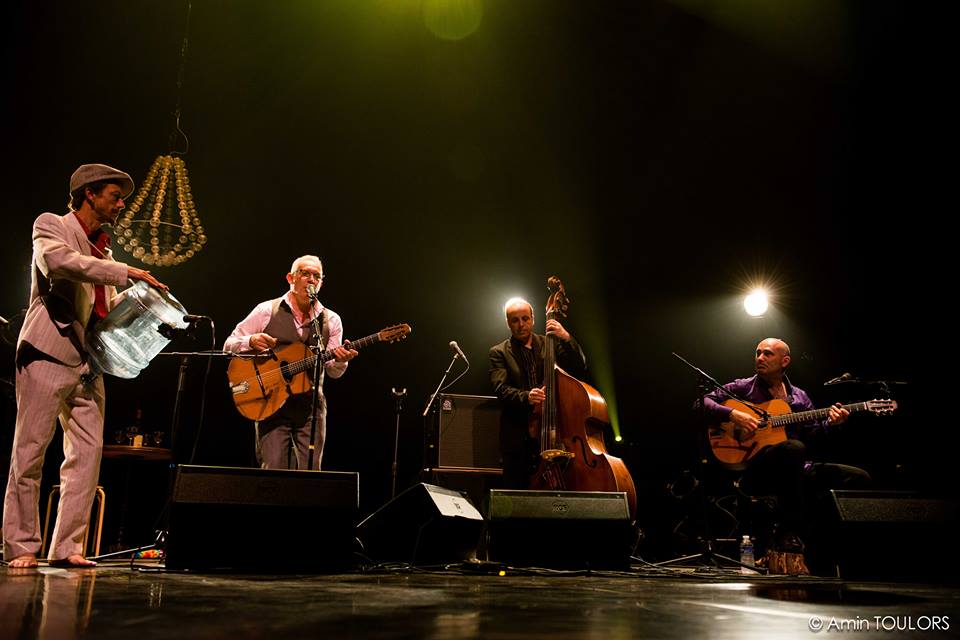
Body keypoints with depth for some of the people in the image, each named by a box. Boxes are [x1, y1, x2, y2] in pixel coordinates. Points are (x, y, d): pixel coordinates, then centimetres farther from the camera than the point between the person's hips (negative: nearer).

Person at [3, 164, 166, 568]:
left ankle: (67, 547, 8)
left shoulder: (103, 250, 21)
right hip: (48, 354, -7)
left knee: (87, 455, 2)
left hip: (88, 363, 7)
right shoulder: (50, 225, 1)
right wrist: (127, 272, -23)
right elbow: (60, 261, -22)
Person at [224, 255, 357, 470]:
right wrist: (251, 341, -17)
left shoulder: (331, 320, 8)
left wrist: (341, 361, -17)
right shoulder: (267, 310, 2)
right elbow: (229, 346, 4)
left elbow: (333, 372, 7)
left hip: (311, 406, 2)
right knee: (273, 470, -8)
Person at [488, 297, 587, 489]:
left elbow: (579, 369, 2)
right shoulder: (499, 352, 7)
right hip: (518, 437, -1)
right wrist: (525, 397, -26)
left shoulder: (549, 344, 12)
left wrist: (566, 338, -12)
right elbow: (500, 388, -7)